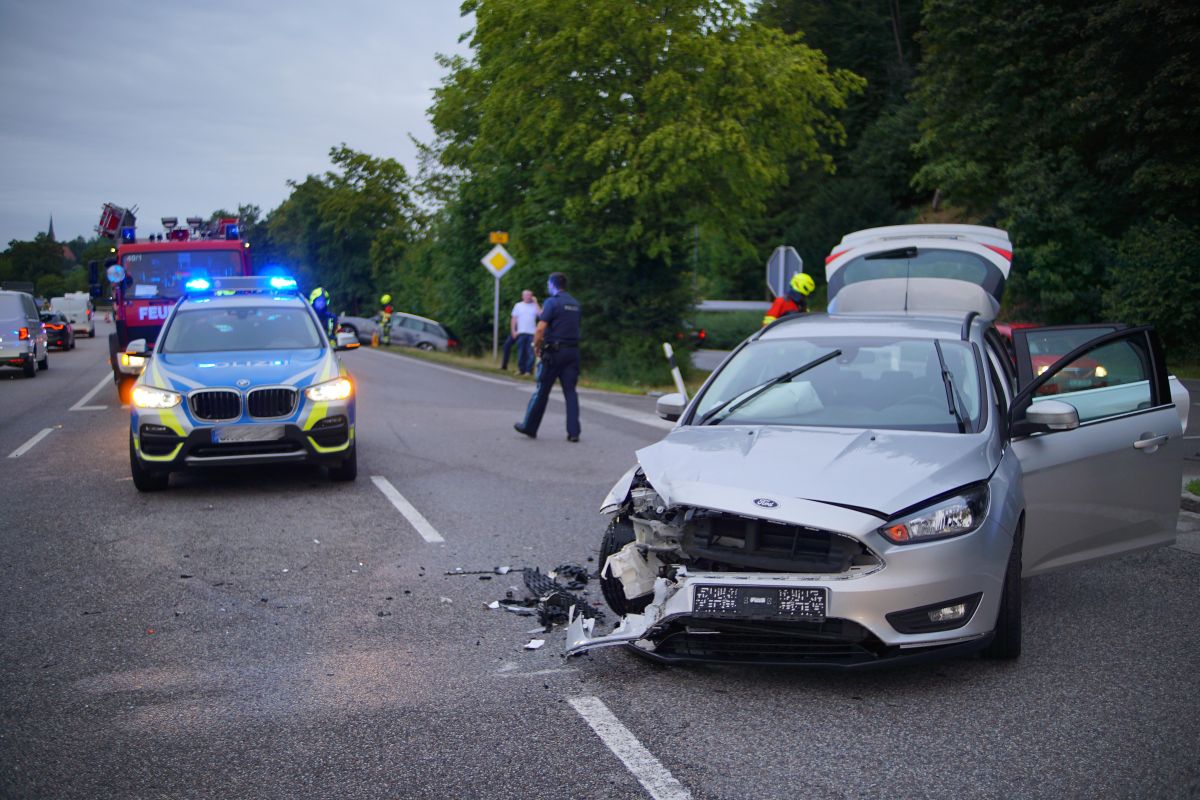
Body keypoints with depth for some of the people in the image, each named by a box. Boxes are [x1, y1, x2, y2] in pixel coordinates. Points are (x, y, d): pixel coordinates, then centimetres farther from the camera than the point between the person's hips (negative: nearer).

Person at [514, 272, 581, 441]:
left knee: (542, 391, 5)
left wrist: (536, 347, -3)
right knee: (570, 392, 4)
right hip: (573, 351, 5)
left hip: (554, 352, -5)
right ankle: (573, 432, -1)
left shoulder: (552, 302, -10)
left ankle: (529, 427, 16)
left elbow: (540, 328, -17)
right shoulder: (575, 303, 12)